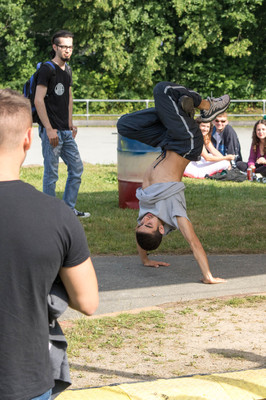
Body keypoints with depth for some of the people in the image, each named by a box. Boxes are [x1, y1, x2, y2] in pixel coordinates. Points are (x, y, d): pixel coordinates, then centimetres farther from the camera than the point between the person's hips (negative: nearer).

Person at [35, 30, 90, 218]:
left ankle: (69, 208, 22)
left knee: (77, 168, 12)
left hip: (66, 131, 9)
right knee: (51, 173, -3)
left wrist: (70, 123, 18)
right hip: (52, 131, -9)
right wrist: (49, 129, -20)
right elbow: (38, 100, -16)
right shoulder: (47, 69, -11)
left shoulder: (67, 70, 14)